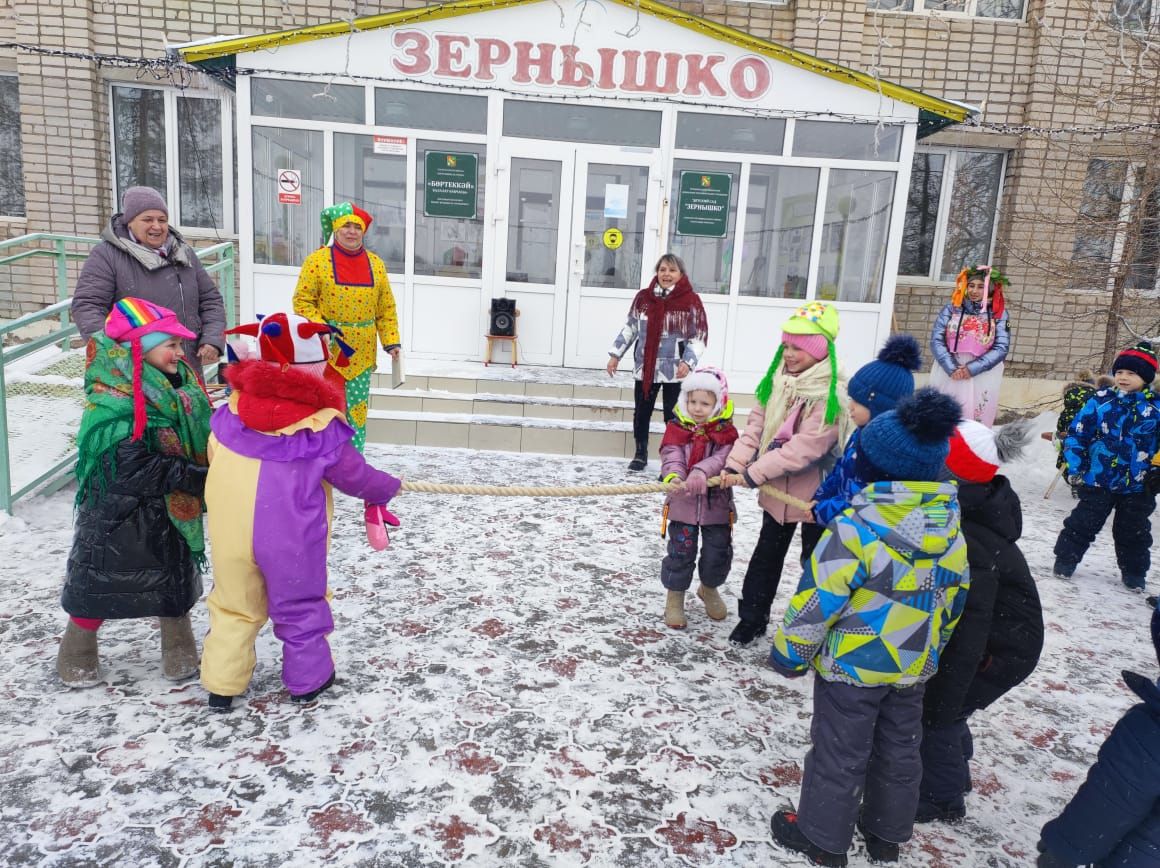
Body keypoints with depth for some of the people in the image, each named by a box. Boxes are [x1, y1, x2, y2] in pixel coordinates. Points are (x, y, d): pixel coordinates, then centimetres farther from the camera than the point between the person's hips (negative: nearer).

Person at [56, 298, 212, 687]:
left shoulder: (180, 385, 0)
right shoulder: (112, 405, -25)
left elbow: (199, 439, 10)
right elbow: (135, 466, -29)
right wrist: (198, 478, -28)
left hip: (171, 509, 8)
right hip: (119, 514, -8)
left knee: (176, 579, 18)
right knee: (100, 582, 10)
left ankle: (180, 655, 35)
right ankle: (76, 658, 32)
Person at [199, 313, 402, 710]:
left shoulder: (231, 412, -2)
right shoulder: (322, 426, -15)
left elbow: (215, 459, 12)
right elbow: (355, 475, -5)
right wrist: (386, 487, 15)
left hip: (230, 531, 3)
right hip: (292, 539, -3)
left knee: (233, 605, 19)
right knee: (301, 606, 16)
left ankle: (221, 683, 24)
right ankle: (307, 678, 29)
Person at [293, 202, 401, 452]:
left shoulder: (375, 263, 8)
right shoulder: (317, 260, -3)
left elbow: (386, 308, 11)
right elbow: (302, 301, -4)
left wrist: (391, 341, 3)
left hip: (361, 351, 3)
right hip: (326, 348, -3)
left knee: (357, 409, 7)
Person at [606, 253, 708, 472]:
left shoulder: (691, 301, -6)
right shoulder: (643, 297, 5)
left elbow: (700, 337, -6)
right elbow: (630, 327, 13)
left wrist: (688, 362, -18)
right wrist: (615, 354, 10)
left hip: (674, 371, -4)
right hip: (645, 368, 4)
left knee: (672, 416, 0)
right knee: (641, 413, 13)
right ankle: (640, 454, 30)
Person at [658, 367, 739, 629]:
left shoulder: (726, 433, -6)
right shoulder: (677, 430, -5)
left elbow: (722, 459, -24)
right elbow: (671, 458, -18)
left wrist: (701, 472, -43)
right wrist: (674, 477, -41)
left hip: (717, 505, 1)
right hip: (683, 504, -1)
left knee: (718, 553, 12)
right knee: (680, 552, 3)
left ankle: (709, 589, 42)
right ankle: (675, 597, 25)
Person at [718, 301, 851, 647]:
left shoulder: (833, 394, -23)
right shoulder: (777, 382, 0)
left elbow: (805, 447, -28)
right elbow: (755, 426, -2)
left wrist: (753, 474, -26)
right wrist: (734, 466, -16)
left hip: (815, 493, -6)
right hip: (777, 489, 6)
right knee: (767, 553, 19)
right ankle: (752, 616, 34)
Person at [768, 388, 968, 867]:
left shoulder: (855, 527, -27)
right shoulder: (951, 530, -5)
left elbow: (817, 600, -23)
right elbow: (953, 599, 7)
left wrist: (789, 652, -9)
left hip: (852, 666, -6)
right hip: (913, 667, 6)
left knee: (839, 753, 11)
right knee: (899, 749, 23)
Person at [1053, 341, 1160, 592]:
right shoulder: (1100, 401, -7)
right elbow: (1076, 434, -1)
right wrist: (1075, 467, -5)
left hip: (1137, 486, 1)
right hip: (1098, 481, -1)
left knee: (1134, 532, 15)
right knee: (1083, 524, 7)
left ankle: (1134, 572, 32)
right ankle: (1065, 560, 22)